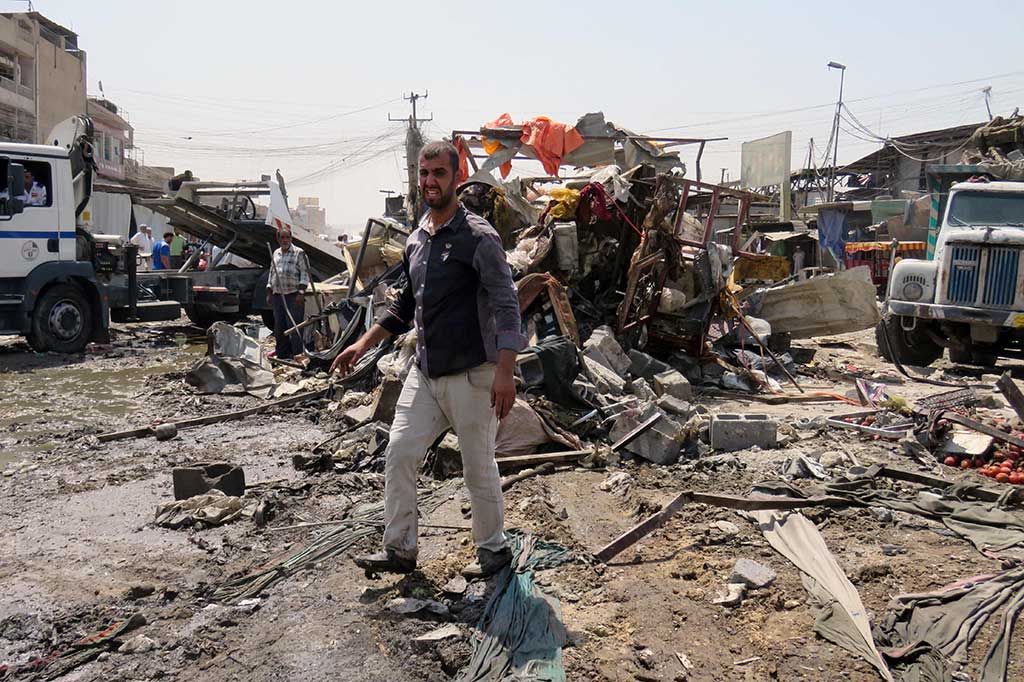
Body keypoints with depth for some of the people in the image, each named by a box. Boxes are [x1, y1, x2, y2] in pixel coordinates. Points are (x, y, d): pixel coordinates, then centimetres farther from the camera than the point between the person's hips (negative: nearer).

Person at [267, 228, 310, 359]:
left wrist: (301, 292, -14)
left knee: (294, 326, -9)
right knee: (279, 327, 11)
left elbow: (305, 273, -7)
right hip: (277, 295, 6)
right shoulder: (276, 254, 17)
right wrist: (270, 291, 17)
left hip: (293, 296, -6)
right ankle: (282, 355, 21)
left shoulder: (299, 253, -2)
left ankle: (297, 355, -4)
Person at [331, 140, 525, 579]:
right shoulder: (416, 239, 11)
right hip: (424, 372, 7)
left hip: (470, 374, -7)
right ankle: (399, 550, 19)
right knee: (399, 456, 5)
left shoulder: (478, 237, -12)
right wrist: (364, 344, 17)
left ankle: (493, 549, 24)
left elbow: (506, 304, -17)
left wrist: (505, 370, -26)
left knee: (479, 467, 5)